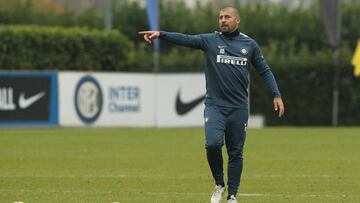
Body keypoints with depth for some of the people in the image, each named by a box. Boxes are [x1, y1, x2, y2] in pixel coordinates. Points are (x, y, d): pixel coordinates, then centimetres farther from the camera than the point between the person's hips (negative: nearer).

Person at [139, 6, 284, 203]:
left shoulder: (249, 44, 7)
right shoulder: (210, 40, 2)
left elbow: (264, 70, 13)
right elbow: (185, 39, -11)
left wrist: (276, 95, 4)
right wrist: (160, 34, -26)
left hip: (239, 108, 1)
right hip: (214, 106, -1)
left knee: (236, 153, 4)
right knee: (213, 144, -20)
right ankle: (219, 184, 3)